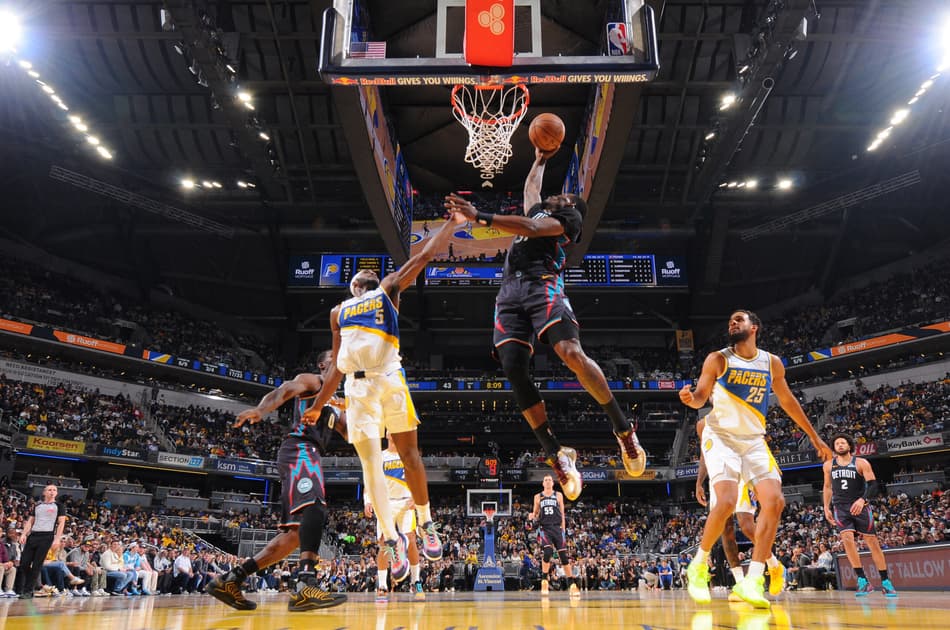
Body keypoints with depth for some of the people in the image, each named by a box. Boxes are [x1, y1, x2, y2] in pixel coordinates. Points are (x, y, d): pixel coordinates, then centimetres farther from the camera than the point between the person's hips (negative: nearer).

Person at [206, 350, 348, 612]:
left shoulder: (336, 404, 32)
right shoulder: (310, 380, 8)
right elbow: (281, 392, -12)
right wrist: (260, 409, -33)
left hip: (309, 454, 10)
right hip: (299, 449, -10)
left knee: (296, 533, 3)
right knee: (314, 506, -31)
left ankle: (229, 581, 6)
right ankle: (306, 586, -44)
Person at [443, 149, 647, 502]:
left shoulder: (570, 216, 12)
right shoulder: (538, 209, 35)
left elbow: (531, 228, -6)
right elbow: (530, 186, 57)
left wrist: (479, 217, -12)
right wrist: (540, 159, 63)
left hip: (542, 286, -6)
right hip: (510, 292, 7)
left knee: (572, 354, -28)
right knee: (513, 370, -14)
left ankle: (624, 429, -12)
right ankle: (556, 454, -10)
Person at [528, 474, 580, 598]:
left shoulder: (558, 495, 9)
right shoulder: (538, 497, 9)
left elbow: (562, 514, 9)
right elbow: (536, 514, 14)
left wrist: (563, 530, 2)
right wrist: (532, 516, -10)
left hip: (557, 528, 1)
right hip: (544, 528, -1)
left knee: (564, 556, -3)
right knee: (547, 552, -22)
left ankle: (572, 585, 5)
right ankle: (544, 581, -7)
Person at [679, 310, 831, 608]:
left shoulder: (772, 363, 6)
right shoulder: (718, 359, -4)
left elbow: (787, 401, 18)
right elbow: (701, 397, -9)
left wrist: (815, 437, 22)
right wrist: (690, 398, -34)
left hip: (754, 441, 4)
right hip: (721, 438, -4)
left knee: (774, 502, -13)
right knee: (726, 502, -22)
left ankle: (752, 581, -5)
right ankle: (698, 566, 1)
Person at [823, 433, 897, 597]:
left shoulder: (861, 463, -3)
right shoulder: (829, 465, 7)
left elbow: (873, 485, -10)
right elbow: (827, 487, 18)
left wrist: (863, 500, -27)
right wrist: (826, 507, 11)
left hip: (860, 506, -1)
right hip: (841, 508, 2)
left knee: (872, 542, 0)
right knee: (847, 539, -18)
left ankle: (886, 583, 13)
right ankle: (863, 582, -14)